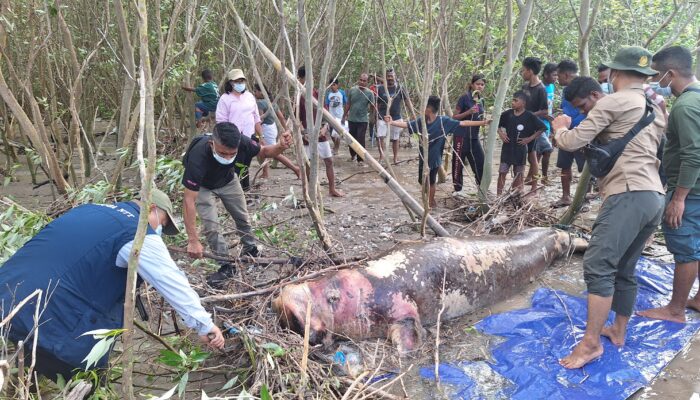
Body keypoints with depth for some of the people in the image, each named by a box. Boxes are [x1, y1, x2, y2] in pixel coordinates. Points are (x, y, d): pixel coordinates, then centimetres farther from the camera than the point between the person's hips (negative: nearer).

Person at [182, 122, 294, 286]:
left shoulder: (242, 142, -35)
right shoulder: (198, 157, -44)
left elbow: (264, 151, -13)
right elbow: (189, 200, -41)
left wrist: (281, 146, -37)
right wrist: (193, 241, -43)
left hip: (227, 180, 3)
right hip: (202, 186, -3)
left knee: (242, 216, 12)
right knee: (211, 224, -14)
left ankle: (250, 250, 36)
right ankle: (225, 266, 3)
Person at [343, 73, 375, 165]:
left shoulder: (370, 93, -8)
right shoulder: (352, 90, -2)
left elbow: (372, 108, -7)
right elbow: (348, 104, 9)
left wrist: (372, 105, -29)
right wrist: (344, 115, 12)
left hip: (363, 120, -3)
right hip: (352, 119, 3)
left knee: (361, 139, -5)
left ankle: (360, 159, 4)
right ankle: (353, 154, 36)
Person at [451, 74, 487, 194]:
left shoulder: (481, 101, 12)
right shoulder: (465, 98, -7)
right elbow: (454, 117, -8)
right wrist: (468, 112, -21)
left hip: (474, 137, 6)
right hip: (461, 135, -6)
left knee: (480, 162, 5)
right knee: (458, 163, 0)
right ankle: (458, 189, 10)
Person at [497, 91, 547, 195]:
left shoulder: (529, 116, -10)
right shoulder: (507, 114, -1)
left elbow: (542, 128, -6)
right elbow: (497, 124, 13)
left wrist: (530, 138, -9)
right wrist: (500, 133, -1)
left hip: (520, 150, -2)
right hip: (507, 148, 2)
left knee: (518, 174, 9)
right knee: (502, 172, 0)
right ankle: (498, 196, 6)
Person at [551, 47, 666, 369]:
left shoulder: (611, 103, -2)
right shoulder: (654, 108, 23)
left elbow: (571, 142, -5)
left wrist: (559, 127, 15)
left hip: (628, 195, -9)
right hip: (654, 197, 9)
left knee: (598, 266, -11)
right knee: (624, 269, 17)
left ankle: (591, 343, -10)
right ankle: (618, 331, 28)